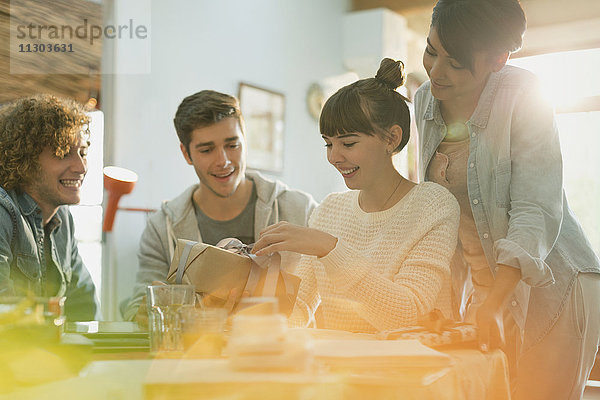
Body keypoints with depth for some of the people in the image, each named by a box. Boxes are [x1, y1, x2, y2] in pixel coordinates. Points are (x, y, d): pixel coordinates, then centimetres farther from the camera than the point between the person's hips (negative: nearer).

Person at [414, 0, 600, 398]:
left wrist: (493, 305, -35)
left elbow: (537, 212, -24)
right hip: (486, 285, 6)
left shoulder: (523, 97, -18)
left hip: (549, 287, -5)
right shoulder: (426, 101, 1)